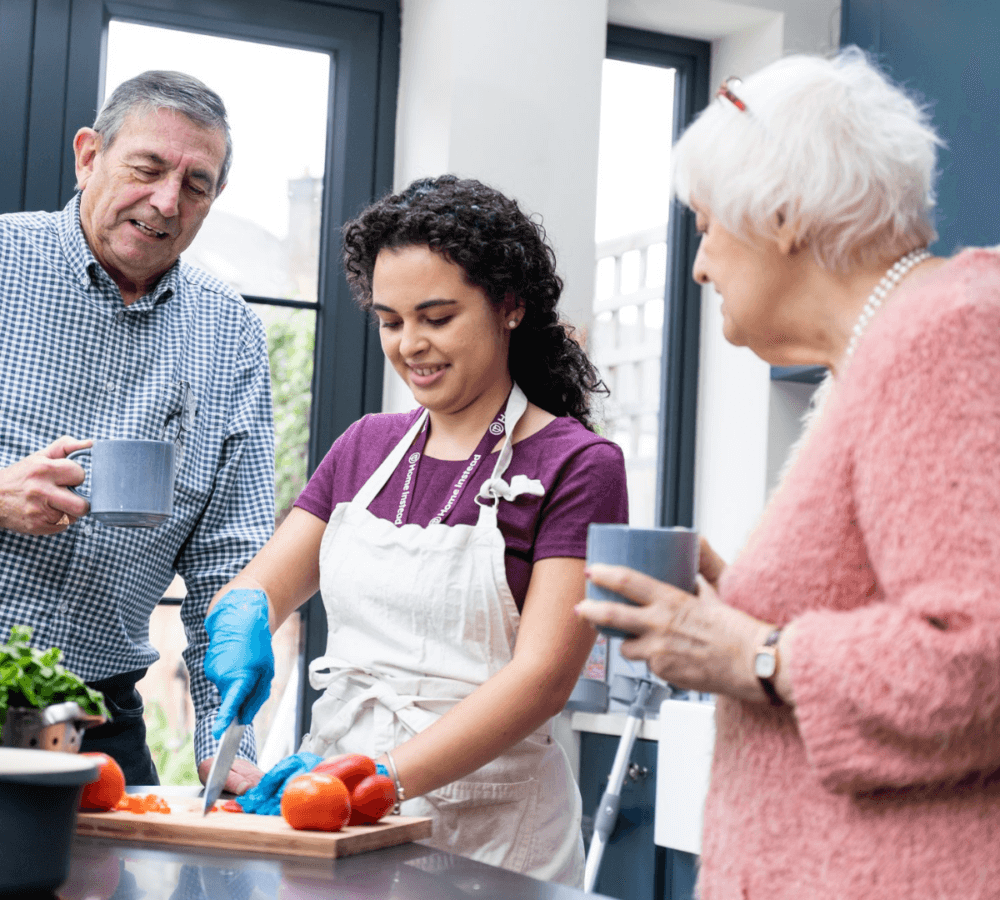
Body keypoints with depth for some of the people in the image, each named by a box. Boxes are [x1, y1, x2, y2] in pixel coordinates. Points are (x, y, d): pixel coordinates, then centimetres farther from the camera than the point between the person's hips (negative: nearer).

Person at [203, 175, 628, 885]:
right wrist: (243, 618, -12)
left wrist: (385, 775, -25)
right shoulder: (366, 447, 12)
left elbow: (543, 675, -14)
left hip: (487, 825, -4)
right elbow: (258, 586, 13)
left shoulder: (577, 466, -6)